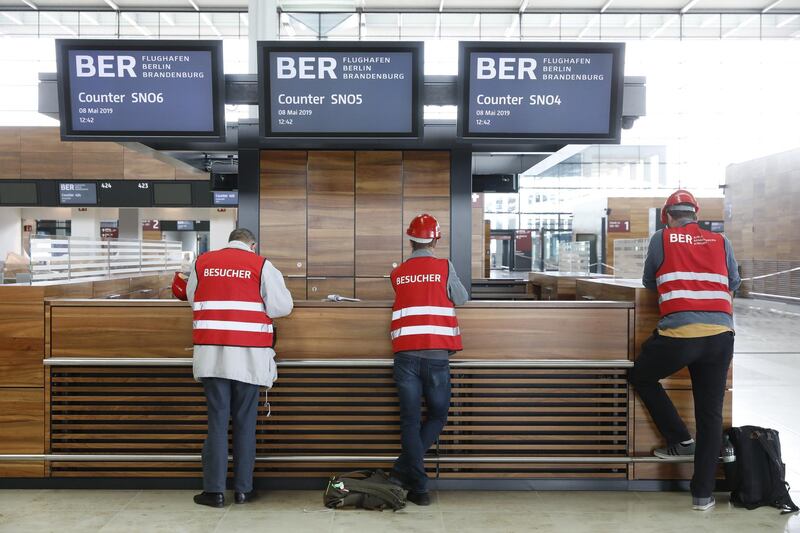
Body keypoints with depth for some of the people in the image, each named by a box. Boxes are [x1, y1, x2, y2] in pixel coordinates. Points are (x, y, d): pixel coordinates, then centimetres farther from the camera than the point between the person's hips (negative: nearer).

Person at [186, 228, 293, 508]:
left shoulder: (202, 263, 7)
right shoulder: (260, 265, -2)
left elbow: (192, 299, 18)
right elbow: (283, 306, -3)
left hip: (212, 355, 2)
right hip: (248, 356, -2)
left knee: (217, 421, 6)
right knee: (245, 422, 7)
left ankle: (214, 490, 7)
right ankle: (243, 489, 13)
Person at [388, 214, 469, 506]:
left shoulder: (397, 274, 9)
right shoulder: (444, 267, 0)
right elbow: (462, 299, 9)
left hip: (405, 355, 2)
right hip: (436, 353, -2)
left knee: (411, 420, 6)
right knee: (438, 415, 14)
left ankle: (418, 487, 5)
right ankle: (403, 469, 5)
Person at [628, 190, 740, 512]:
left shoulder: (662, 238, 7)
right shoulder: (720, 241, 13)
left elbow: (648, 282, 16)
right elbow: (734, 284, 24)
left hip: (679, 333, -3)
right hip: (721, 334, 3)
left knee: (641, 377, 24)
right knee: (711, 413, 11)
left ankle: (680, 440, 21)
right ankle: (703, 494, 17)